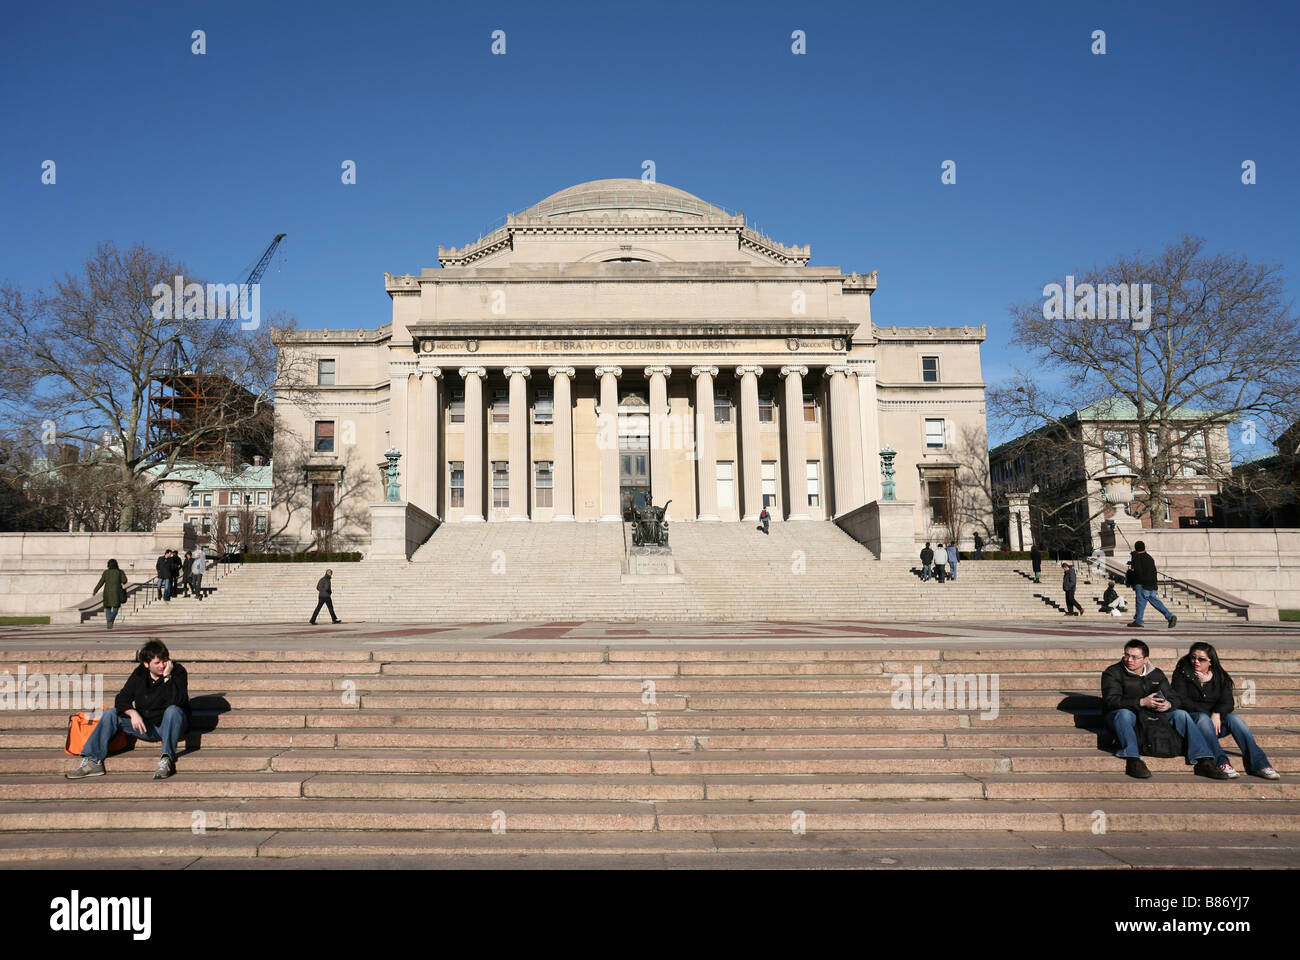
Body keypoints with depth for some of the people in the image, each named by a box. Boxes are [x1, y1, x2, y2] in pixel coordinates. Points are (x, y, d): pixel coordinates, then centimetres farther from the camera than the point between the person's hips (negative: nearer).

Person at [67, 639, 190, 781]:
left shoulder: (177, 671, -12)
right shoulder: (139, 674, 1)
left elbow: (177, 702, -26)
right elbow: (121, 700, 1)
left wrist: (167, 677, -29)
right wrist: (132, 713, -19)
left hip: (171, 725, -4)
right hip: (146, 727, 5)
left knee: (172, 710, -36)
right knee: (110, 714, -7)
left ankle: (167, 760, -42)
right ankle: (92, 761, -16)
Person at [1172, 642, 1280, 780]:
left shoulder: (1220, 676, 10)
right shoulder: (1182, 673, 2)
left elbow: (1228, 702, -1)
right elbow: (1181, 700, -7)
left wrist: (1217, 714, -22)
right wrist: (1205, 712, -15)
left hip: (1216, 718, 3)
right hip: (1192, 716, -3)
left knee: (1234, 717, -25)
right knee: (1203, 718, -35)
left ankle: (1258, 763, -33)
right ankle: (1221, 762, -48)